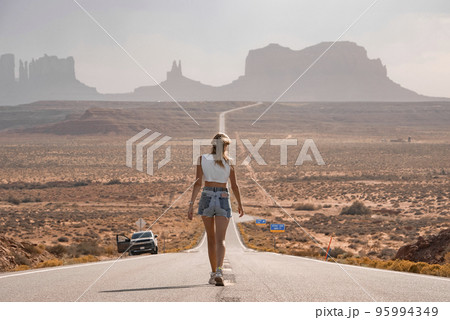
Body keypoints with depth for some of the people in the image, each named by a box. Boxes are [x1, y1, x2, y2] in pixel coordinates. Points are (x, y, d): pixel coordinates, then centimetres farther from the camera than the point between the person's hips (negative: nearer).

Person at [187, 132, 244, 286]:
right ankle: (219, 271, -29)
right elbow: (234, 186, 4)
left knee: (211, 239, 16)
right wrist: (240, 204, 17)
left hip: (206, 198, 1)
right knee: (220, 239, -7)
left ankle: (214, 273, 22)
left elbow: (198, 183, -8)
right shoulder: (228, 161, 0)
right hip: (223, 199, -1)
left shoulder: (202, 159, -1)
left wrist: (191, 204, -8)